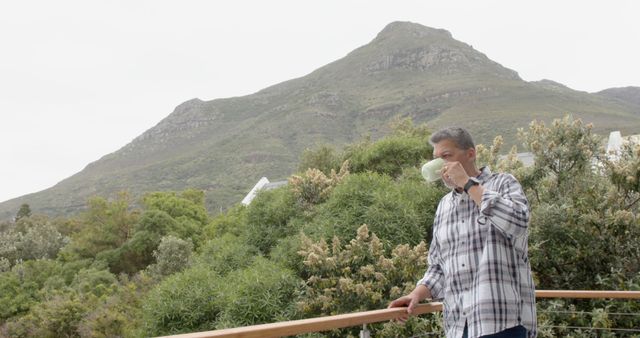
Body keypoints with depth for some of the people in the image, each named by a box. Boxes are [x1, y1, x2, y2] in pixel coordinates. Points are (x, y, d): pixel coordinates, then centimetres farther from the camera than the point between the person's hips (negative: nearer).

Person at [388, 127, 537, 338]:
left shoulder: (502, 184, 2)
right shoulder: (444, 206, 18)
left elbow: (517, 222, -18)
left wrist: (467, 183, -12)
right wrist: (418, 294, 1)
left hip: (503, 320, -6)